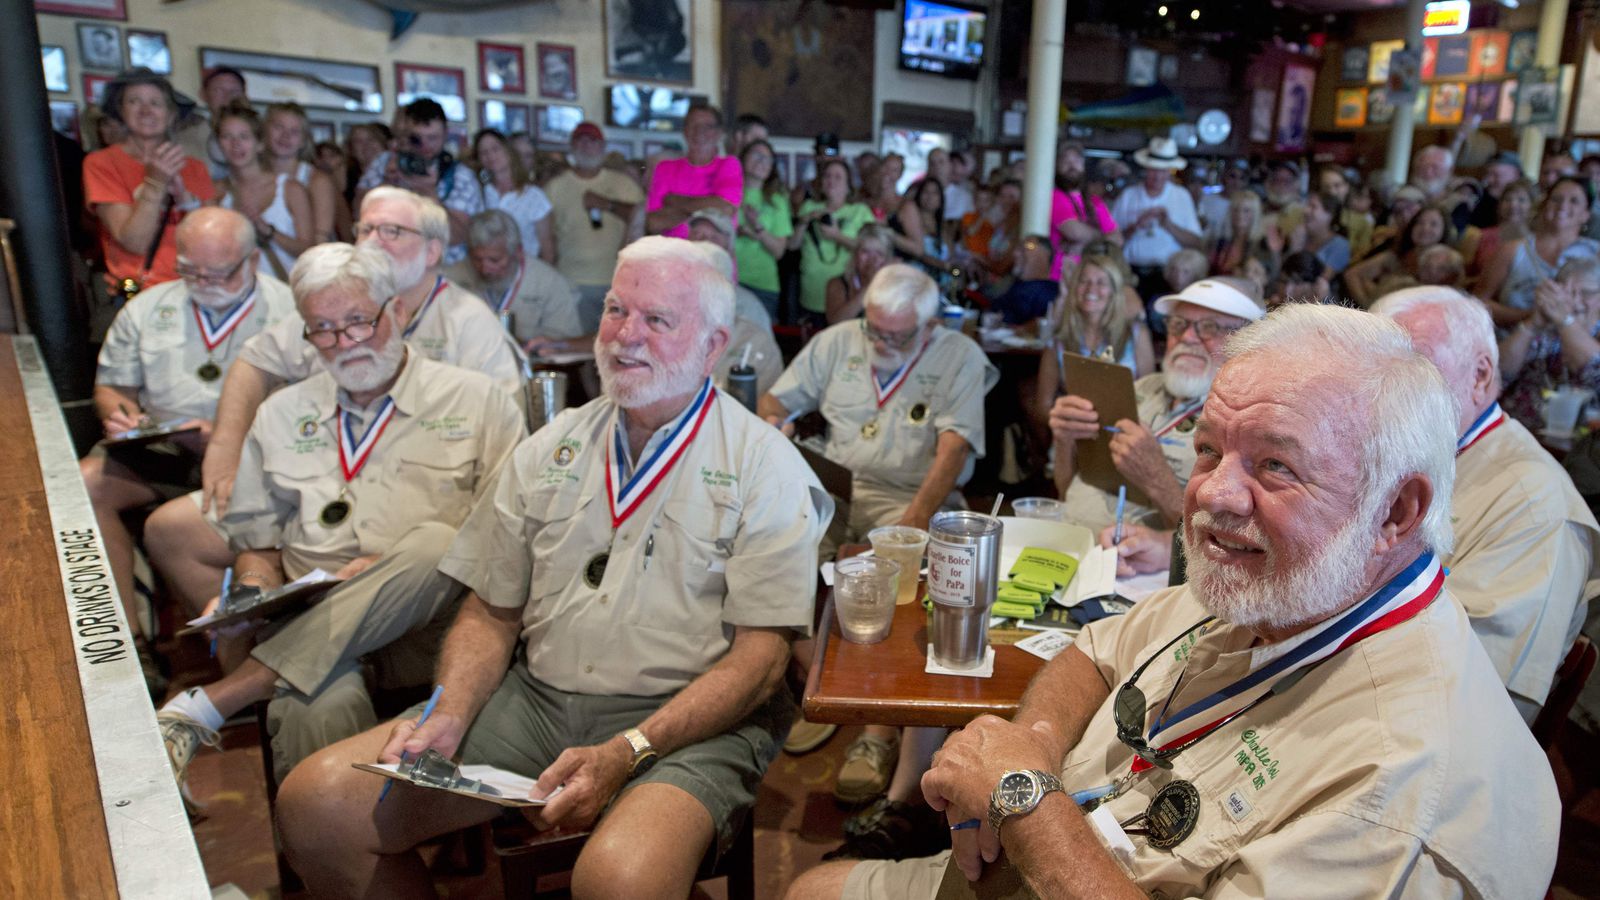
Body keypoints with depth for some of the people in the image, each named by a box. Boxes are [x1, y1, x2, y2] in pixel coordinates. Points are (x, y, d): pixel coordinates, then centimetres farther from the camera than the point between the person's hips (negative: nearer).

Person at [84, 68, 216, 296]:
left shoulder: (194, 167, 15)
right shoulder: (101, 163, 5)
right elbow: (135, 242, -7)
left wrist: (183, 196, -10)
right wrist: (156, 182, -14)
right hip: (142, 293, -4)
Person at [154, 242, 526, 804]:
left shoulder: (474, 400, 10)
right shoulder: (280, 414, 22)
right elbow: (256, 538, 24)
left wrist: (402, 570, -11)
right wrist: (255, 593, 1)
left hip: (424, 629, 0)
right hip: (308, 625, 1)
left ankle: (206, 705, -31)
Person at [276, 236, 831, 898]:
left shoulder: (766, 467, -3)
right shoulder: (550, 448, 13)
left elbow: (760, 658, -9)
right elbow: (490, 615, 14)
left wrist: (625, 753, -20)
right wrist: (447, 718, -6)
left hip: (687, 722, -5)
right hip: (535, 699, 5)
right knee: (316, 801, -10)